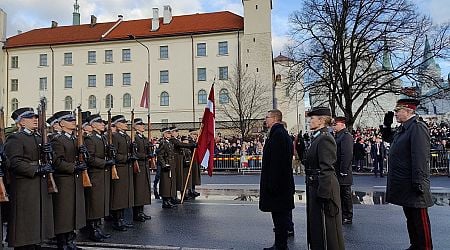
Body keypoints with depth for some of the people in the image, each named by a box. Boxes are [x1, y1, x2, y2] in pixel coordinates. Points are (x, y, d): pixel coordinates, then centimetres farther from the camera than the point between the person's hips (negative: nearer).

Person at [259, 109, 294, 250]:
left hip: (277, 183, -11)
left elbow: (276, 161, -23)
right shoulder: (282, 133, 15)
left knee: (279, 215, -1)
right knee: (281, 215, 17)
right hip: (282, 182, 11)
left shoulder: (277, 134, -17)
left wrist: (272, 184, -22)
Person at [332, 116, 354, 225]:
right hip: (337, 173, 9)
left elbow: (347, 155, -21)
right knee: (340, 195, 15)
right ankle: (343, 215, 25)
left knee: (346, 195, 2)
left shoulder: (346, 136, -14)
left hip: (343, 175, -9)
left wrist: (343, 171, -21)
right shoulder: (337, 136, 16)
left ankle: (347, 218, 12)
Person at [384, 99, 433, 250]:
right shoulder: (403, 128, 13)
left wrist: (418, 183, -25)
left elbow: (420, 158, -24)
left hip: (412, 186, -10)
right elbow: (390, 140, 31)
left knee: (419, 219, 2)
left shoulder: (418, 127, -17)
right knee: (410, 217, 20)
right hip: (405, 186, 10)